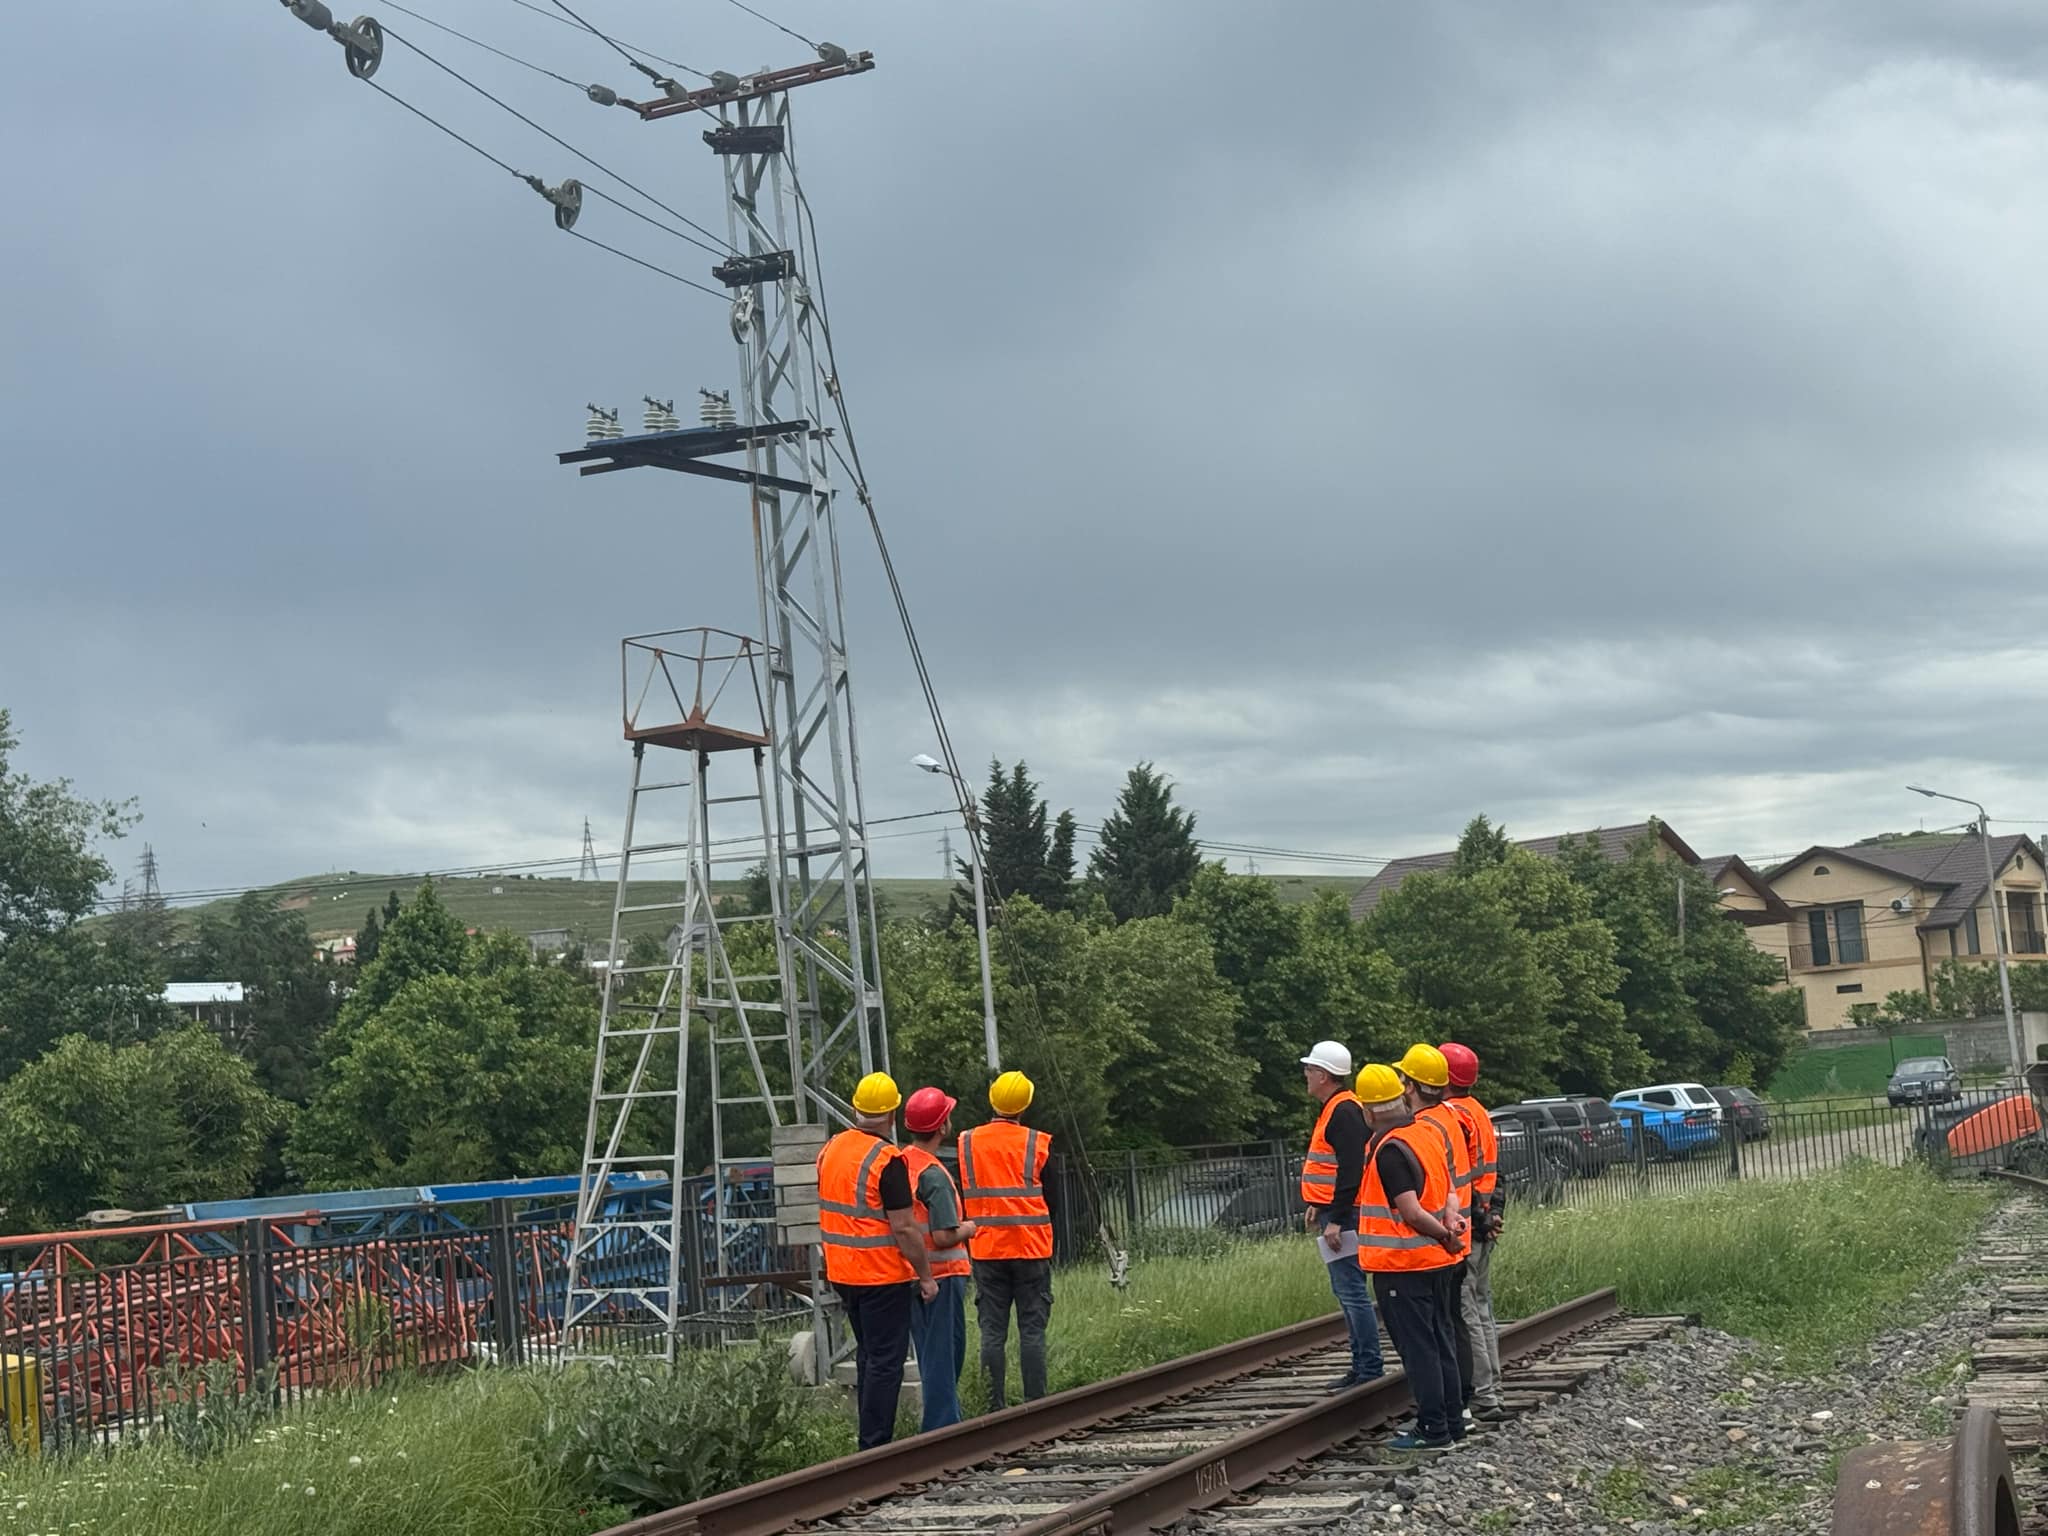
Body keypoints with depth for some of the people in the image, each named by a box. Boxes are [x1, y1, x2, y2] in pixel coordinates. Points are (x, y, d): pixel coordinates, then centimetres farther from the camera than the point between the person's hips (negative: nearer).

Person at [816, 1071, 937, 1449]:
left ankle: (872, 1437, 24)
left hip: (841, 1272, 8)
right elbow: (904, 1228, -19)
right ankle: (875, 1447, -3)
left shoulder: (831, 1149, 6)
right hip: (882, 1276, -8)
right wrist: (926, 1276, -10)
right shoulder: (887, 1160, -18)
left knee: (868, 1355, 19)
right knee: (885, 1360, -2)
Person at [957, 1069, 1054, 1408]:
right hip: (1031, 1249, -2)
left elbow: (963, 1200, 7)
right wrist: (1050, 1248, 13)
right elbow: (1049, 1199, 3)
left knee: (992, 1332, 3)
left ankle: (995, 1408, 1)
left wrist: (967, 1244, 17)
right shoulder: (1037, 1143, -3)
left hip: (986, 1250, 2)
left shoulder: (967, 1143, 2)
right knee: (1032, 1330, 1)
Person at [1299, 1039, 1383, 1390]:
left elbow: (1350, 1170, -23)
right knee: (1346, 1293, 14)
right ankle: (1362, 1366, 20)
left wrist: (1335, 1219, -24)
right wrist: (1319, 1207, 25)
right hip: (1335, 1214, 11)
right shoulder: (1333, 1110, 17)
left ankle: (1370, 1370, -7)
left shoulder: (1344, 1112, -16)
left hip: (1344, 1218, -11)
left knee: (1353, 1293, -9)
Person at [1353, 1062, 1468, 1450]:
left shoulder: (1390, 1151, -20)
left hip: (1401, 1265, -9)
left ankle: (1433, 1428, 2)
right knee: (1439, 1341, 15)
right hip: (1435, 1260, 9)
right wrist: (1450, 1220, -6)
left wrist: (1443, 1234, -9)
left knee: (1417, 1347, -2)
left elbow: (1412, 1212, -24)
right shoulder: (1428, 1133, 8)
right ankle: (1451, 1422, 22)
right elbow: (1445, 1189, 13)